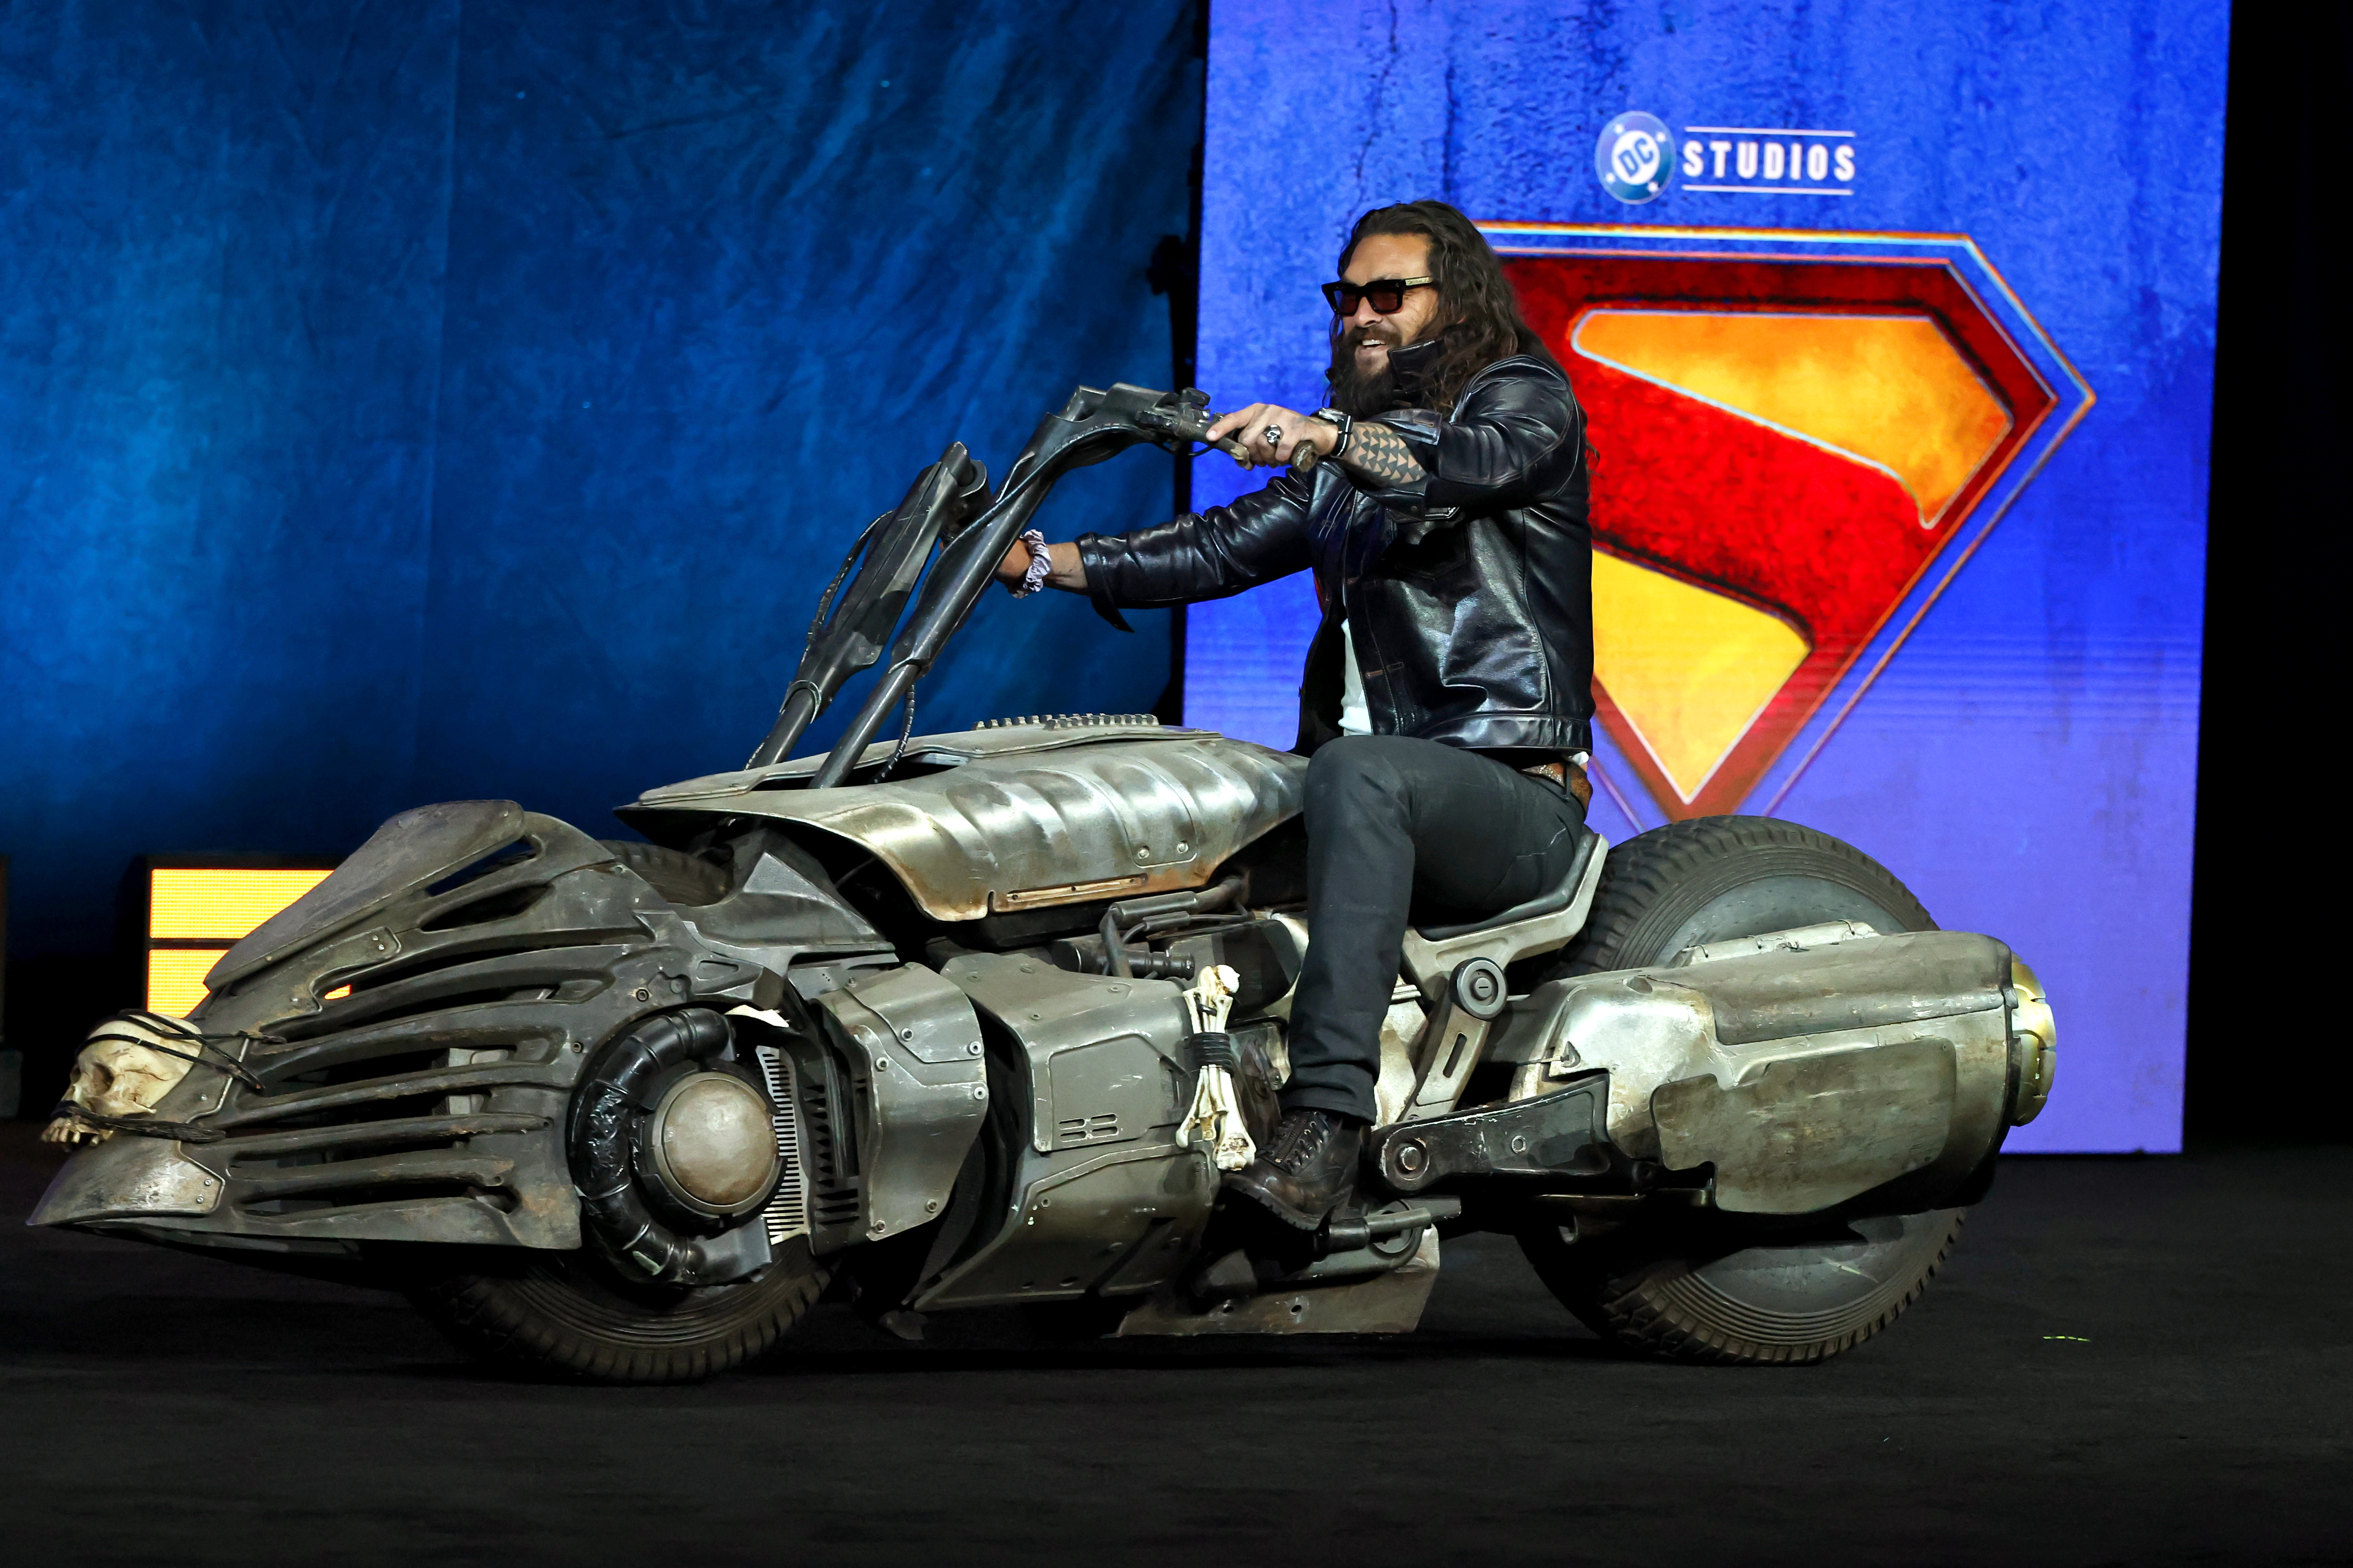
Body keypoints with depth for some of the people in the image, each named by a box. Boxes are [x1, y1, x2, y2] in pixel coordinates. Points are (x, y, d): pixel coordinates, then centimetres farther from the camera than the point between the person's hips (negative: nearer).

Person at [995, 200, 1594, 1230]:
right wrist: (1040, 562, 3)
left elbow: (1475, 462, -20)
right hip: (1361, 777, 8)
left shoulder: (1527, 396, 3)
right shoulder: (1340, 469, 26)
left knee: (1356, 775, -40)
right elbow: (1219, 552, 17)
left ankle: (1326, 1124, -52)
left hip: (1512, 794, -8)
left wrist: (1327, 434, -39)